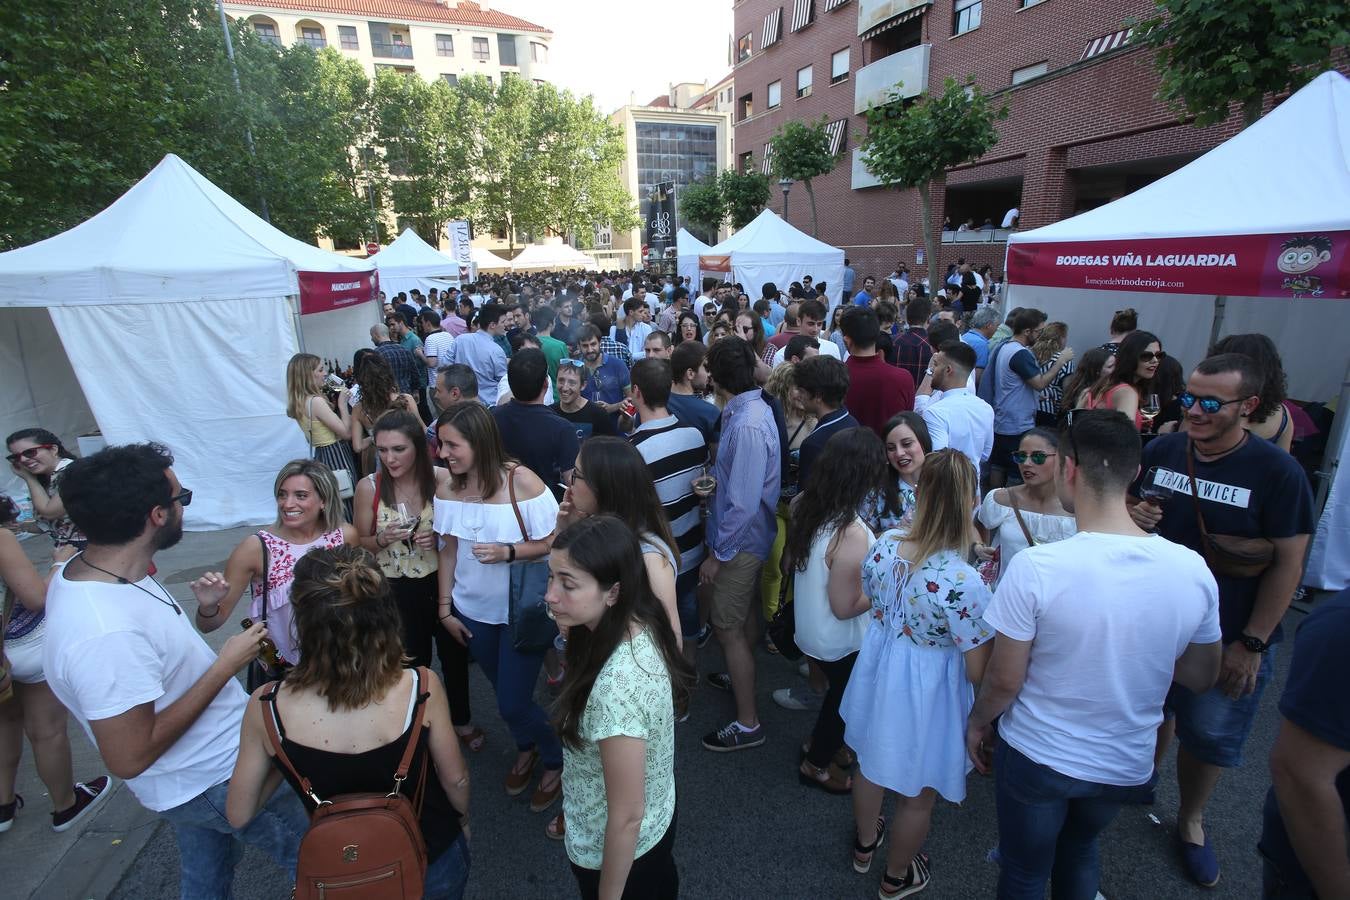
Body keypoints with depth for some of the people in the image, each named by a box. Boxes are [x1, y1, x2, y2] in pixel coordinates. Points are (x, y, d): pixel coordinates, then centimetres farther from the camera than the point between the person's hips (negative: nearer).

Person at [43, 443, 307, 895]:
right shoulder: (106, 633, -38)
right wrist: (227, 665, -26)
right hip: (217, 780, -9)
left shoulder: (75, 570, -7)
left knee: (205, 879, 30)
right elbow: (129, 758, -30)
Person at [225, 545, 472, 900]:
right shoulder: (421, 688, -30)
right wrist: (463, 818, 8)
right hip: (433, 863, -1)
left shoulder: (267, 706, -27)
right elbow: (455, 779, -12)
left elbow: (238, 815, -10)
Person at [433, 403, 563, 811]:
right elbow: (449, 550, 4)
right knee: (504, 692, 20)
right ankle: (526, 748, 50)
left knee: (513, 703, 1)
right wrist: (445, 608, 6)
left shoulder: (521, 481, -21)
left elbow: (554, 542, -16)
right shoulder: (447, 489, -5)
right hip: (473, 611, 5)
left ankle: (555, 760, 31)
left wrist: (507, 552, -29)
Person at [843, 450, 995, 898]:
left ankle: (865, 843, 58)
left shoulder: (883, 545, -17)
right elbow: (978, 672, -21)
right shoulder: (965, 584, -33)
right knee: (918, 794, 24)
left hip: (877, 674, 5)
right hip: (925, 696, -5)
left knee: (872, 764, 31)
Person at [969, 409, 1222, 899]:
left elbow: (1005, 681, -18)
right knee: (1079, 850, 33)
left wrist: (978, 721, 1)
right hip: (1127, 765, 4)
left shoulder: (1035, 567, -29)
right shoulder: (1193, 569, -16)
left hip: (1037, 757, -4)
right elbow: (1199, 677, 0)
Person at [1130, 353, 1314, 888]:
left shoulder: (1277, 472, -15)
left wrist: (1251, 643, -12)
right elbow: (1129, 508, 7)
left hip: (1229, 638, -2)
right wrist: (1133, 515, -18)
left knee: (1209, 736, 16)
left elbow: (1288, 563, -12)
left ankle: (1190, 821, 41)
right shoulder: (1160, 450, -6)